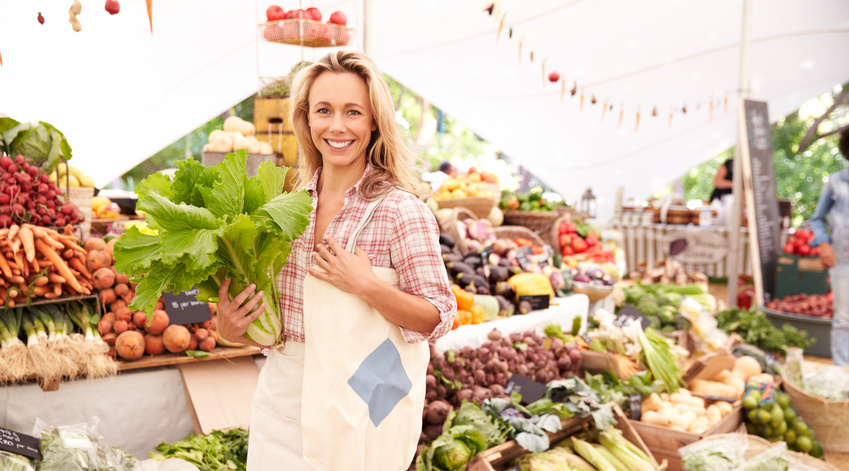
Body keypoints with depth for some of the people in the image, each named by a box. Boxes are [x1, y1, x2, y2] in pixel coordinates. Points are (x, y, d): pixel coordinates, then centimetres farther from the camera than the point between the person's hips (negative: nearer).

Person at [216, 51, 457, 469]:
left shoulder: (399, 210, -16)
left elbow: (438, 318, -16)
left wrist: (365, 286, -27)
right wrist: (231, 329, -6)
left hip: (356, 401, -5)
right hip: (280, 399, 5)